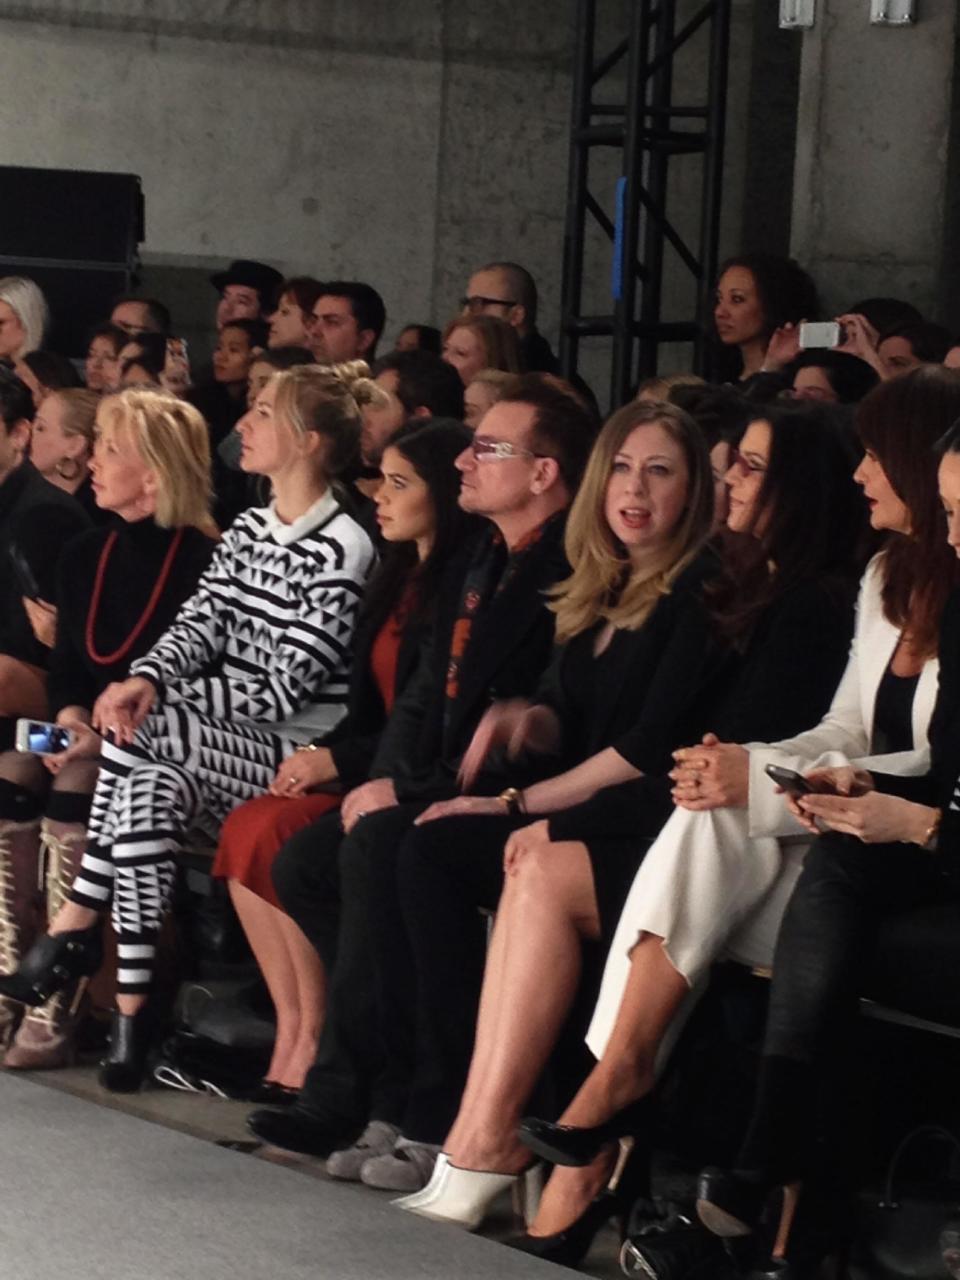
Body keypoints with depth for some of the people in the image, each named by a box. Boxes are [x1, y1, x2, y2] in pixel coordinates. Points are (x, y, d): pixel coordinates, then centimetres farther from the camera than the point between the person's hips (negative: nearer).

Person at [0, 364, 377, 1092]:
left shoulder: (342, 548, -10)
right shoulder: (247, 532, 16)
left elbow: (288, 685, -16)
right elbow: (197, 628, 5)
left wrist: (156, 701, -15)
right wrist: (147, 679, -18)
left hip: (292, 754, -6)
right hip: (227, 749, 6)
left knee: (144, 730, -27)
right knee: (150, 793, -25)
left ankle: (77, 923, -14)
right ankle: (131, 1011, -24)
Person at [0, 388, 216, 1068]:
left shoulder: (201, 563, -10)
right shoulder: (85, 556, 12)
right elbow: (66, 667, 15)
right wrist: (69, 717, -6)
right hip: (88, 741, 7)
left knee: (73, 793, -31)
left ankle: (55, 1007, -30)